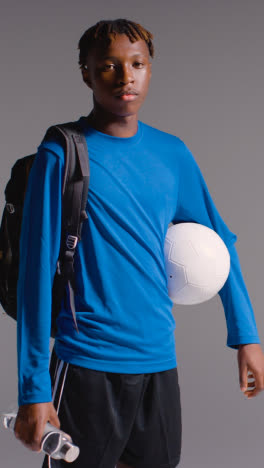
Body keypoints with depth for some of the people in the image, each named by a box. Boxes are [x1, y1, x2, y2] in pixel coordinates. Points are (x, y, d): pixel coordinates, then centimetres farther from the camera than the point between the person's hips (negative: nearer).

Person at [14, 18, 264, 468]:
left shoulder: (171, 153, 7)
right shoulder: (62, 156, -7)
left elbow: (219, 242, 17)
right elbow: (36, 274, -9)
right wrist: (33, 388, -12)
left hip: (160, 360, 5)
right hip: (89, 362, -4)